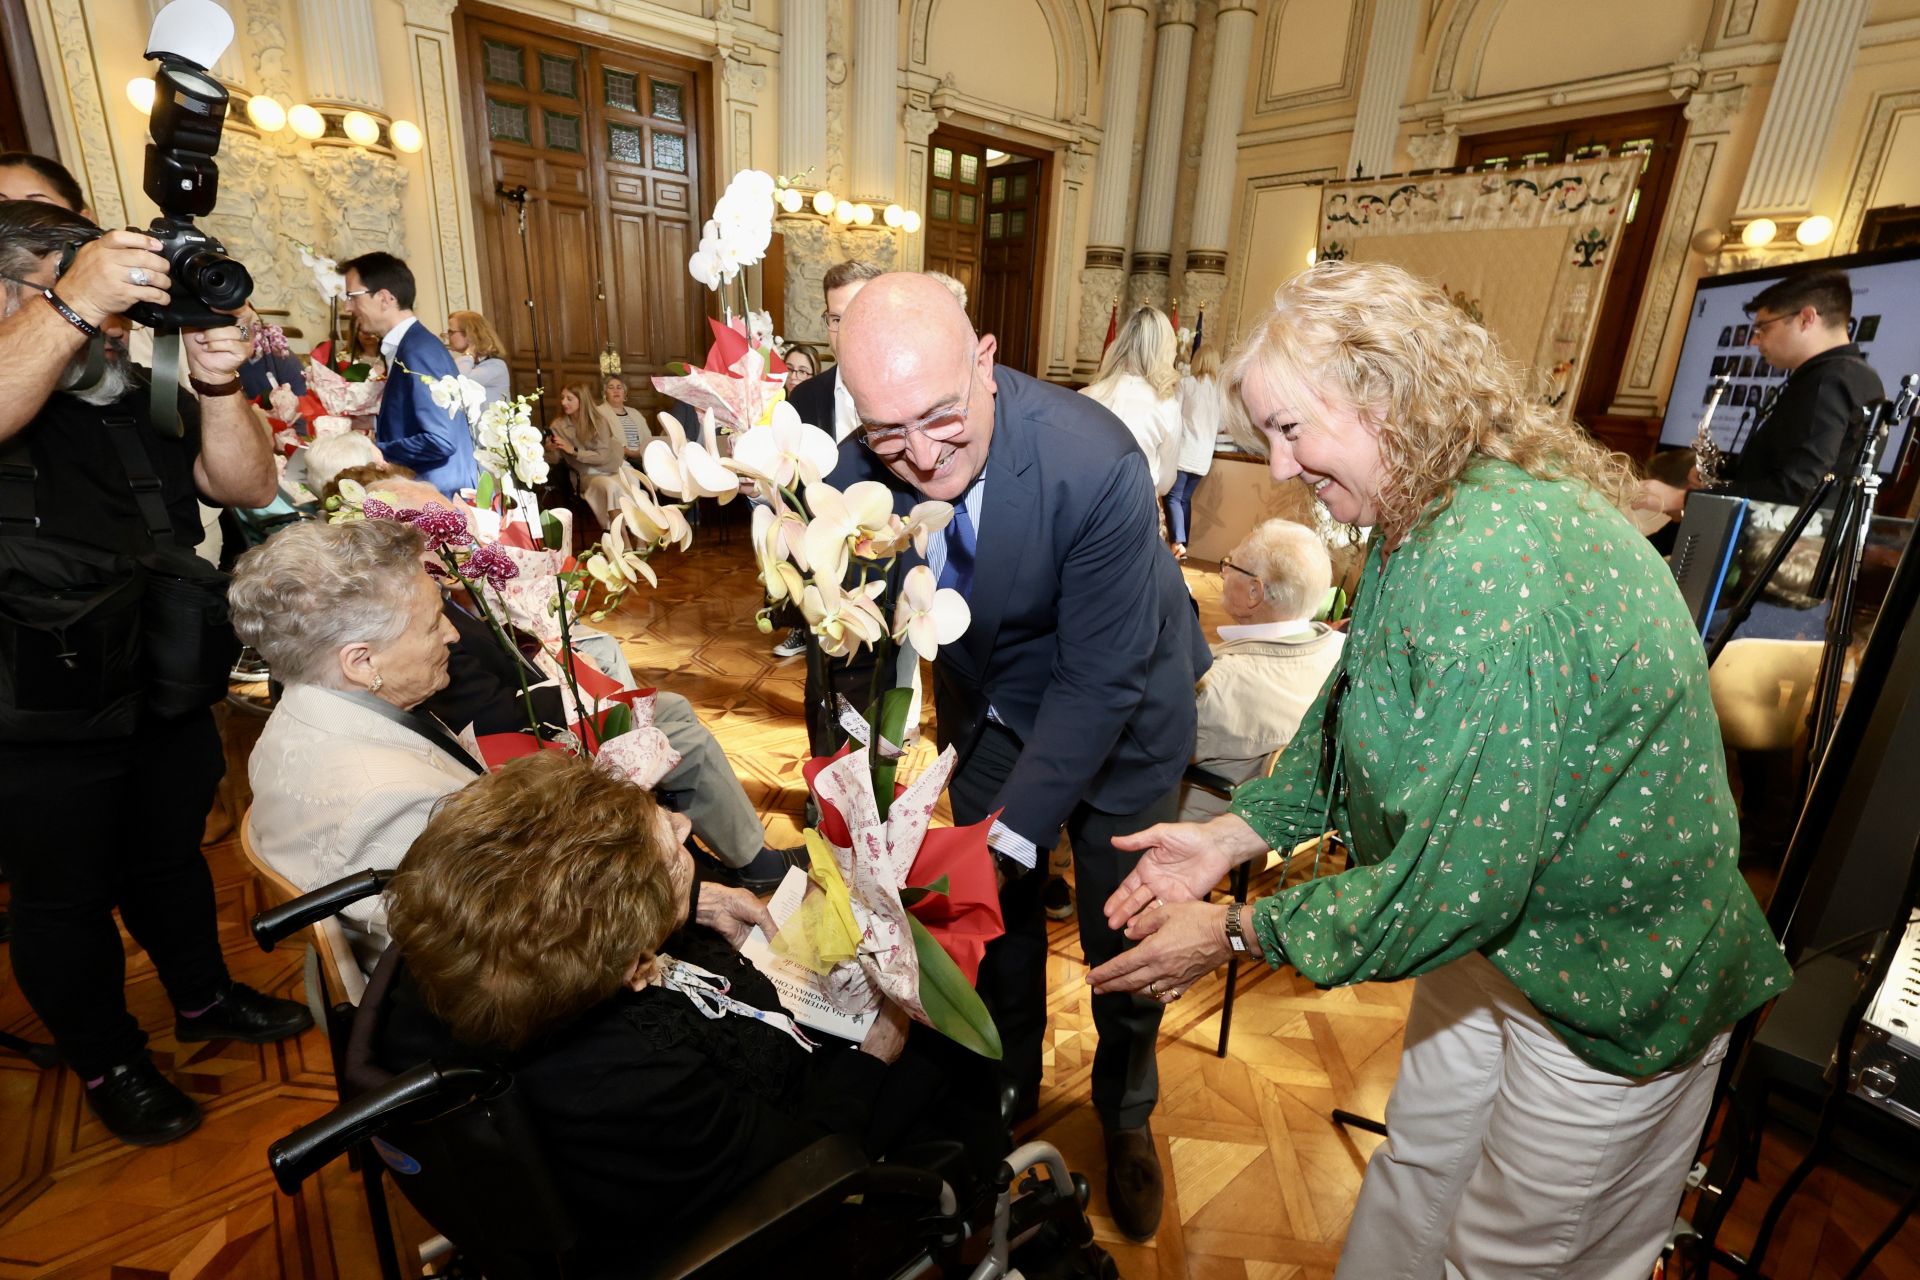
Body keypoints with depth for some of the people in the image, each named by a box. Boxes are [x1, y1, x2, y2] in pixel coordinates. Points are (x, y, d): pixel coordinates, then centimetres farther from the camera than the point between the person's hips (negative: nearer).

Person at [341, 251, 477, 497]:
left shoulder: (419, 350, -16)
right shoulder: (406, 347, 11)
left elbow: (440, 441, -23)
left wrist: (376, 452, -11)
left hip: (443, 496, -8)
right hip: (427, 494, 8)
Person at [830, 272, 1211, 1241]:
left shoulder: (1097, 466, -36)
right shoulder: (854, 465, -21)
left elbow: (1102, 680, -30)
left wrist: (1011, 832, -32)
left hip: (1118, 712, -3)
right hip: (987, 702, 4)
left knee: (1119, 934, 11)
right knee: (996, 910, 19)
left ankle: (1125, 1115, 46)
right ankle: (1010, 1089, 51)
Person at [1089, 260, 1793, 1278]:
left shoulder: (1498, 558, -34)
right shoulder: (1419, 525, -1)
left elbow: (1458, 874, -32)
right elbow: (1353, 717, 8)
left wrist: (1235, 931, -20)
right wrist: (1233, 836, -2)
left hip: (1613, 984, -8)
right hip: (1494, 932, 8)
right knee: (1413, 1181, 24)